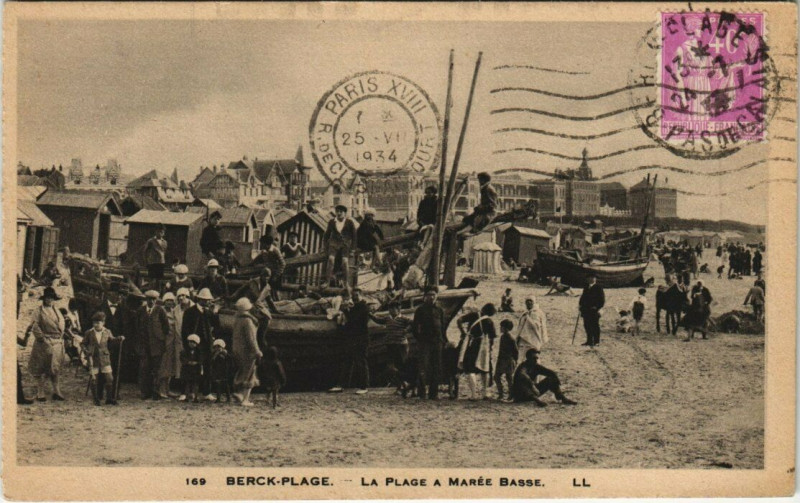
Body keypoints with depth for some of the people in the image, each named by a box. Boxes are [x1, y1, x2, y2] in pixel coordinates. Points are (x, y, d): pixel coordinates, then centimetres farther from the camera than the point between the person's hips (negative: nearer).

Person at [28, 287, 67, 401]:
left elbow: (62, 323, 23)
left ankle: (56, 392, 16)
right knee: (41, 370, -2)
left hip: (57, 343, 6)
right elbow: (34, 326, -10)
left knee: (55, 368, 10)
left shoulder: (57, 311, 15)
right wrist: (41, 338, -15)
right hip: (44, 343, -6)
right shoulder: (39, 311, -4)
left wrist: (61, 338, 12)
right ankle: (40, 394, 3)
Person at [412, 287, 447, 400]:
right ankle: (421, 392, -6)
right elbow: (414, 326, 4)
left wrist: (444, 340, 9)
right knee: (423, 368, -9)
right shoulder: (420, 310, 4)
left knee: (437, 369, 4)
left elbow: (443, 326, 19)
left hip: (437, 343, 4)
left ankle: (433, 393, 10)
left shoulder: (440, 310, 15)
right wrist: (419, 338, -5)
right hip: (424, 343, -4)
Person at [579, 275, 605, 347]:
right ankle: (589, 341, 13)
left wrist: (597, 307, -16)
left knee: (594, 326, -5)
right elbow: (583, 297, 23)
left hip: (594, 311, -7)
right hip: (586, 310, 7)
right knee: (587, 325, 7)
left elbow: (602, 300, -7)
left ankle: (596, 341, -1)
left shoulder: (598, 288, -3)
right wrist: (581, 305, 9)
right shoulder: (586, 287, 18)